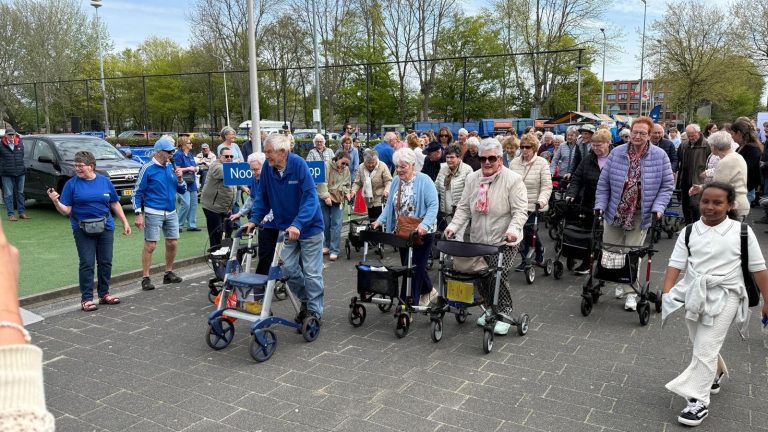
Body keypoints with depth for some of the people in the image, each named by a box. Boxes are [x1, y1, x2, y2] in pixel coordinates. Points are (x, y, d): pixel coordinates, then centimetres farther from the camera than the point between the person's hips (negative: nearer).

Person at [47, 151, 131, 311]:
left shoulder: (105, 181, 4)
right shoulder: (72, 184, -3)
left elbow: (115, 204, 12)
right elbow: (66, 210, -5)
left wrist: (125, 222, 10)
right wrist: (56, 201, -25)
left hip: (106, 227, 2)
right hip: (83, 230, -2)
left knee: (106, 262, 8)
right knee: (87, 264, -1)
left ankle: (104, 294, 22)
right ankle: (86, 298, 7)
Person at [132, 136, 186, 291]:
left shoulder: (171, 167, 8)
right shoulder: (148, 169, -7)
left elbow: (182, 190, 12)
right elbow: (137, 192, -6)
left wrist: (179, 178, -7)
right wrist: (139, 214, -12)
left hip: (171, 212, 6)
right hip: (153, 213, -5)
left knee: (172, 244, 9)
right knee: (150, 245, -5)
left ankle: (169, 273, 24)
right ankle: (145, 278, 4)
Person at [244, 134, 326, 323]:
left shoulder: (299, 164, -21)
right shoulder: (267, 167, -6)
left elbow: (310, 197, -27)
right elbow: (262, 197, 4)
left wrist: (298, 224, -37)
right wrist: (254, 220, -7)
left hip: (309, 226, -5)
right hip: (286, 227, 5)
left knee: (311, 272, 1)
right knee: (289, 268, 4)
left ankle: (315, 312, 15)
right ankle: (306, 301, 27)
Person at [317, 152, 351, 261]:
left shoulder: (346, 170, 5)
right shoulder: (326, 166, -10)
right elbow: (322, 183, -16)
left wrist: (347, 193, -1)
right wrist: (326, 196, -24)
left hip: (338, 199, 2)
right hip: (324, 199, -2)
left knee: (336, 225, -6)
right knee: (325, 223, 6)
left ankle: (334, 250, -3)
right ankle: (326, 245, 25)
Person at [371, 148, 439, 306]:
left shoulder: (424, 181, -16)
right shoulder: (396, 180, 4)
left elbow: (433, 206, -21)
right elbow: (389, 205, 9)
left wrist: (424, 225, -34)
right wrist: (380, 220, -6)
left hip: (421, 233, -7)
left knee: (414, 267, -5)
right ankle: (428, 291, 39)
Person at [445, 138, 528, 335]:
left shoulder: (513, 179, -9)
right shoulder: (472, 179, 7)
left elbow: (520, 211, -12)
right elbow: (464, 207, 9)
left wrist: (513, 229, -29)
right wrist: (454, 225, -6)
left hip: (503, 241, -5)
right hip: (478, 240, 5)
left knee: (499, 278, -7)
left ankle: (504, 314, 11)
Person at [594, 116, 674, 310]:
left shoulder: (659, 156, -3)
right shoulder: (617, 153, -1)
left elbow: (667, 185, 1)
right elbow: (603, 182, 2)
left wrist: (658, 207, -11)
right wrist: (600, 205, -5)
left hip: (640, 215, -2)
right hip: (615, 212, 2)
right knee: (611, 250, 7)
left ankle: (631, 293, 10)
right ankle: (619, 282, 30)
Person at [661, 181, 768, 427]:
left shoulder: (741, 232, -7)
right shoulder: (689, 232, -2)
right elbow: (676, 264, -6)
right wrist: (667, 293, -18)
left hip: (724, 297, -4)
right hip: (695, 295, 4)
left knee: (705, 350, -8)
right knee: (701, 346, 21)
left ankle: (698, 401, 1)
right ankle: (715, 374, 50)